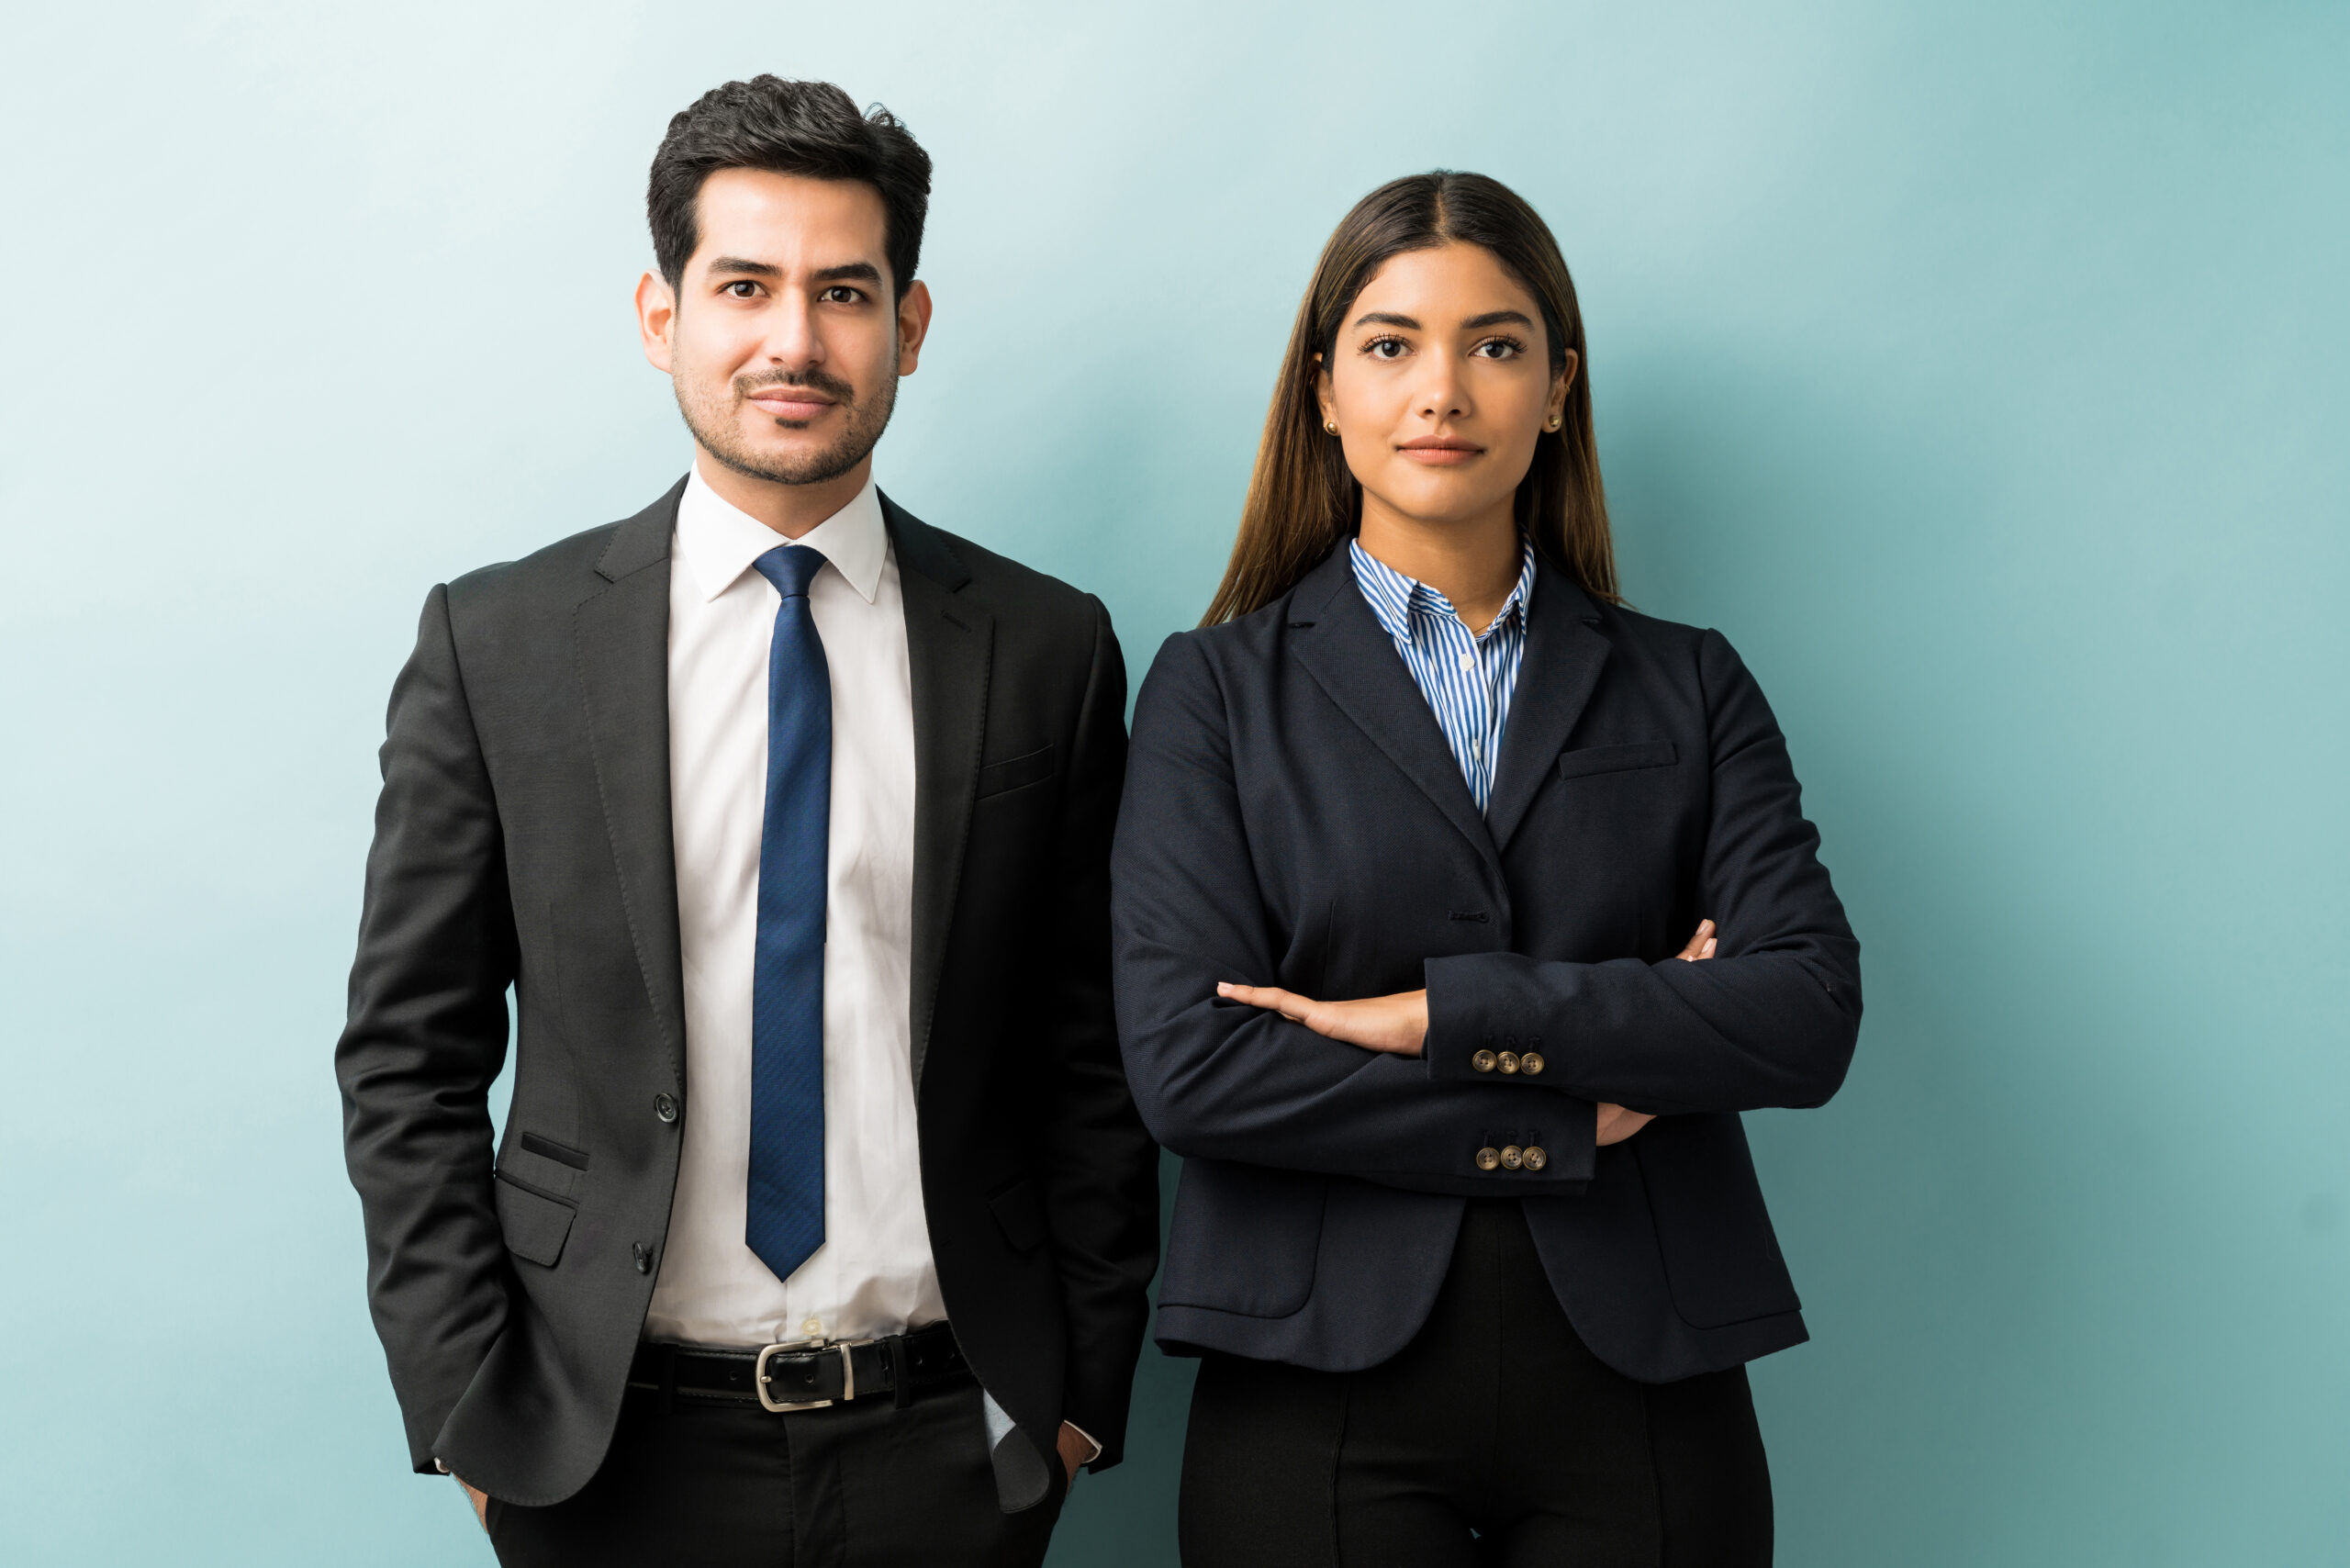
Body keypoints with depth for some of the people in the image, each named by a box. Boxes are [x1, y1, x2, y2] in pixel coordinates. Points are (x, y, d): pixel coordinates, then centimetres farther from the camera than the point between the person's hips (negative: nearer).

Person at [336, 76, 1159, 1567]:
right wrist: (466, 1412, -4)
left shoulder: (1049, 649, 0)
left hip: (953, 1442, 1)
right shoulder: (496, 643, -3)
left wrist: (1086, 1388, 1)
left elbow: (1091, 1053, 4)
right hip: (611, 1448, 0)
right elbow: (410, 1054, 0)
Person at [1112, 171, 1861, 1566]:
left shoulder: (1689, 689, 8)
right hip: (1327, 1406, -1)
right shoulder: (1219, 690, 3)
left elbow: (1812, 1013, -5)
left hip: (1640, 1393, 2)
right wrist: (1577, 1114, -9)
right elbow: (1187, 1062, -9)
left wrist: (1448, 1016, -13)